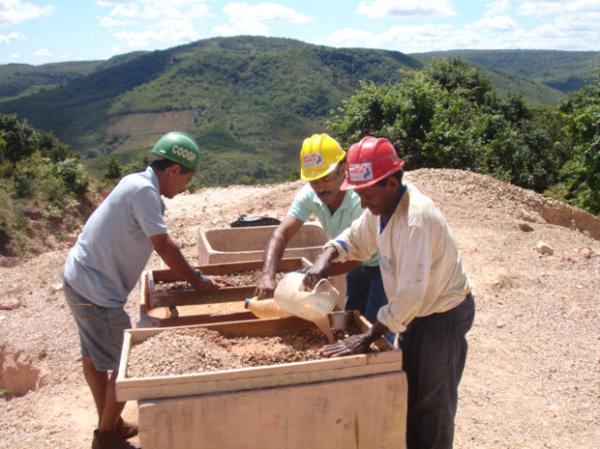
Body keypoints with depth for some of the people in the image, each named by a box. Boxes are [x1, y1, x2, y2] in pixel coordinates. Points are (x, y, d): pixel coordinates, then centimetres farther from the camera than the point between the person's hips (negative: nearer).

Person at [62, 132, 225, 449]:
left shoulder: (136, 183, 8)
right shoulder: (143, 190, -21)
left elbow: (155, 244, 11)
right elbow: (164, 246, -22)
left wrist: (189, 275, 12)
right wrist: (197, 281, -10)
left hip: (81, 281, 10)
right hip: (96, 291, -10)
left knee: (95, 357, 22)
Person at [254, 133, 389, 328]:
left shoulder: (361, 197, -36)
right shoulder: (309, 195, -19)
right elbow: (281, 234, -23)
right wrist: (268, 276, -37)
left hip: (383, 263, -6)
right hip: (357, 266, 6)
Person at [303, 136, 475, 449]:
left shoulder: (416, 219, -33)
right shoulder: (381, 207, -7)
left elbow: (409, 294, -34)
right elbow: (354, 240, 9)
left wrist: (367, 338, -28)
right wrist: (326, 256, -12)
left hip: (443, 315, -8)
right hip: (415, 310, 9)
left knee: (431, 404, 8)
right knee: (410, 392, 23)